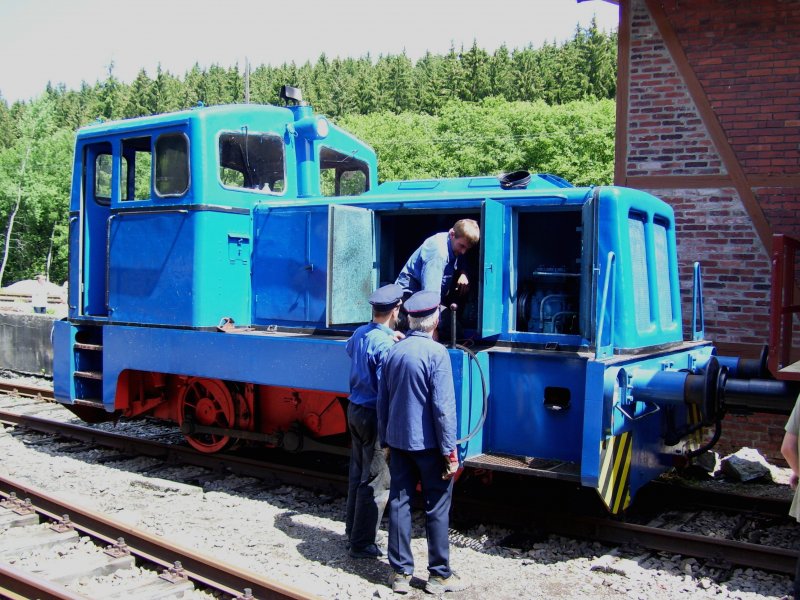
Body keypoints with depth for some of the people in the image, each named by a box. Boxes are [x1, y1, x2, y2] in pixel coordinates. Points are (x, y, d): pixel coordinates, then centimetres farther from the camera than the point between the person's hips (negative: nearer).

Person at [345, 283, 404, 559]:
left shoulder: (359, 333, 4)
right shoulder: (384, 345, -22)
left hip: (355, 409, 9)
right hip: (374, 415, -9)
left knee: (357, 474, 20)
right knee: (376, 482, 1)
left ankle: (353, 529, 32)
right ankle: (362, 543, 7)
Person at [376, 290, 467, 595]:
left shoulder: (393, 351, 5)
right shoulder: (436, 353, -15)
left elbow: (382, 401, 12)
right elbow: (443, 406, -17)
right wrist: (450, 452, -12)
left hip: (398, 441, 6)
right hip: (428, 443, -6)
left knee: (399, 503, 10)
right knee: (437, 507, 6)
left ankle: (400, 573, 17)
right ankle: (439, 575, 15)